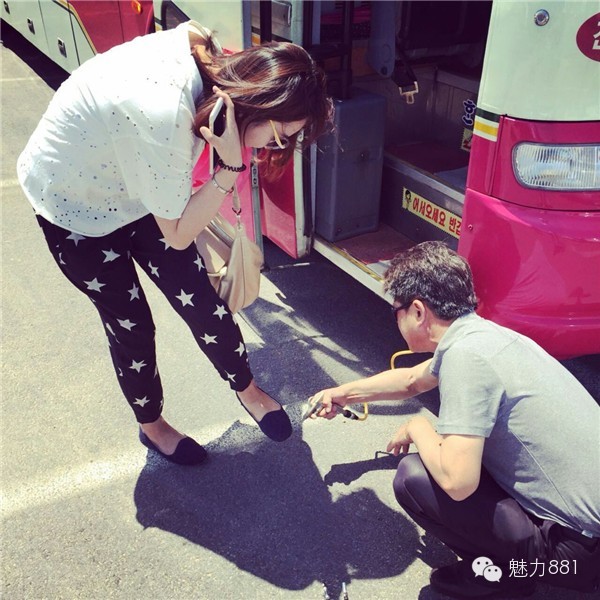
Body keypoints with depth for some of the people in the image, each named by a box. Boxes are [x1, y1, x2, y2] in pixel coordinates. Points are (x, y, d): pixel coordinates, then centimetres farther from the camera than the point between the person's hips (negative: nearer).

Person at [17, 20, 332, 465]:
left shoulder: (205, 50, -20)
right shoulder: (164, 115, -42)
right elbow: (177, 235, -28)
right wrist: (231, 167, -36)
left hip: (136, 186, 7)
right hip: (75, 207, -6)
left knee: (202, 301, 5)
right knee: (130, 324, 7)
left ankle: (247, 390, 29)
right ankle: (152, 426, 34)